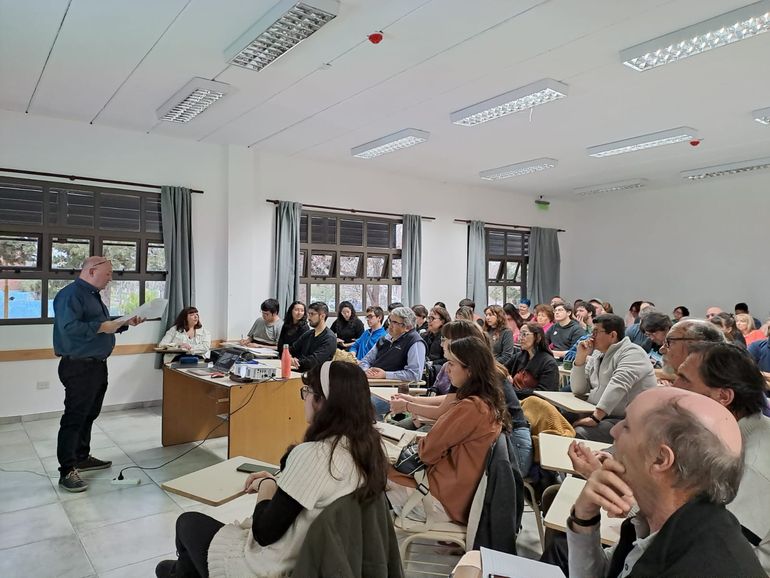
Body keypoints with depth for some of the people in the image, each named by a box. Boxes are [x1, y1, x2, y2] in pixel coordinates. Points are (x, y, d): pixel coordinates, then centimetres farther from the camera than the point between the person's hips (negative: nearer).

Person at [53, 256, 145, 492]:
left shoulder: (93, 295, 15)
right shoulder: (71, 294, -16)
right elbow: (69, 327, -29)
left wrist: (125, 322, 8)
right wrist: (103, 326, -24)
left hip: (97, 365, 10)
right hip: (79, 367, -10)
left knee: (89, 415, 18)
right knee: (74, 418, -4)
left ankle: (82, 458, 31)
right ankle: (67, 471, 2)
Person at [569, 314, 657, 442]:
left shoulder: (632, 352, -10)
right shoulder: (596, 356, 15)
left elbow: (618, 386, -26)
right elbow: (578, 390, 13)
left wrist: (595, 417, -34)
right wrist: (581, 357, 2)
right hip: (597, 415, 8)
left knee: (578, 433, -31)